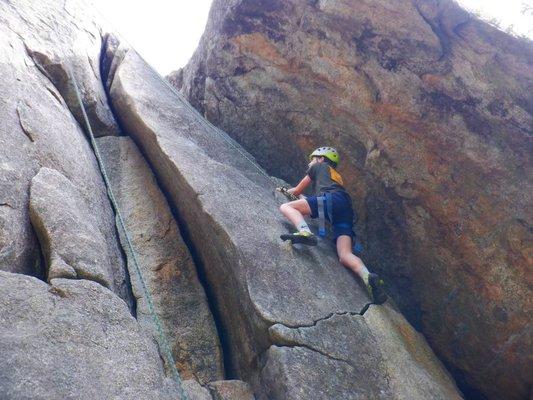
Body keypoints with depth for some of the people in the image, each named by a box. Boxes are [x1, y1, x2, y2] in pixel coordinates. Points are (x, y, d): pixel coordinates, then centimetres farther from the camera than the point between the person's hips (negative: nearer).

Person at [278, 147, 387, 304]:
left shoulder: (319, 166, 27)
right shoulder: (337, 176, 44)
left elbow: (297, 191, 32)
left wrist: (287, 191, 54)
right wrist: (290, 191, 62)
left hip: (331, 199, -7)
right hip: (346, 212, 7)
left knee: (285, 207, -8)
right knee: (345, 256, -8)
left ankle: (305, 232, -36)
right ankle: (368, 277, -35)